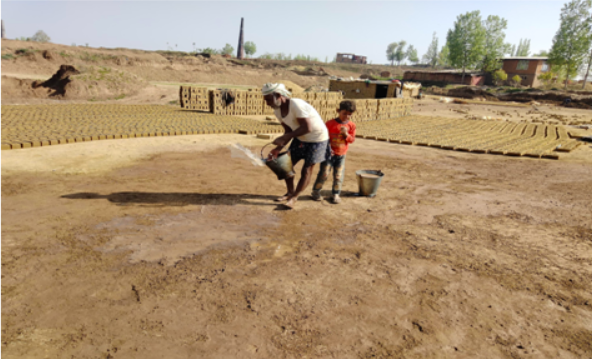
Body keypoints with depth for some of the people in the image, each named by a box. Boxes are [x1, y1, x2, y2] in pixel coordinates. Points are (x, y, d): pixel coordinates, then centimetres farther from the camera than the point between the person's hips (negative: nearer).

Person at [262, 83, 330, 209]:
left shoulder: (296, 105, -30)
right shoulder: (278, 110, -4)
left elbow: (307, 128, -33)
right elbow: (289, 131, 3)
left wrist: (283, 138, -32)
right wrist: (278, 148, -10)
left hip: (317, 138, -8)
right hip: (300, 138, 8)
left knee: (307, 169, -3)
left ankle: (294, 197, 10)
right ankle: (290, 192, 24)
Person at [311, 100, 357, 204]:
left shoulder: (351, 125, -1)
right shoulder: (330, 123, -10)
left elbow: (352, 139, -1)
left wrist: (346, 134, -20)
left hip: (341, 155, 3)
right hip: (329, 153, -3)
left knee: (338, 176, 6)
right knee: (324, 173, 1)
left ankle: (336, 194, 21)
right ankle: (316, 191, 17)